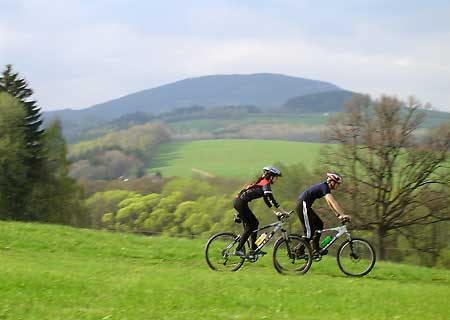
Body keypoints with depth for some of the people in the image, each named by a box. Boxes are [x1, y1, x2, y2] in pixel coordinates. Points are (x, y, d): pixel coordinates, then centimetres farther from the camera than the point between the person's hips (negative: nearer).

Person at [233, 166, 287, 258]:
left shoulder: (262, 182, 20)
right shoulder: (266, 183, -9)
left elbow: (267, 200, 24)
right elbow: (272, 199, -18)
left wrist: (275, 212, 19)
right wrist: (283, 212, -17)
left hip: (238, 201, 10)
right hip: (241, 202, -10)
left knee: (254, 223, 13)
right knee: (250, 226, -4)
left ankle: (253, 249, 14)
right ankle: (238, 250, -5)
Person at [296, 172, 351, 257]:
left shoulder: (325, 187, 14)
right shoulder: (324, 187, -17)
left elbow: (330, 203, 19)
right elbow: (333, 202, -27)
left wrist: (338, 215, 11)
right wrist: (343, 215, -32)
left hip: (305, 206, 10)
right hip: (303, 205, -10)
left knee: (319, 224, 10)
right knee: (309, 231, -9)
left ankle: (316, 249, 11)